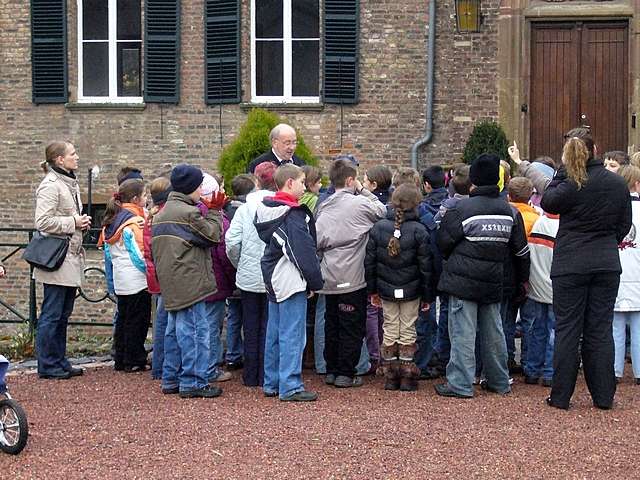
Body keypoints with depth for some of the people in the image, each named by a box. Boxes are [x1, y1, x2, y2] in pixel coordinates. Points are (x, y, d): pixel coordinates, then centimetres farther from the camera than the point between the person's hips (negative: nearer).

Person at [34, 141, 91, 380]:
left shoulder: (70, 183, 16)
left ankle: (60, 362, 21)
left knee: (63, 314, 14)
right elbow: (43, 222, -20)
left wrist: (81, 222, 8)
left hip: (71, 257, 9)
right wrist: (73, 223, -15)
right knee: (51, 314, -3)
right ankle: (47, 366, 4)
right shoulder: (50, 185, -13)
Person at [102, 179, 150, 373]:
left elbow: (108, 252, 17)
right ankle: (134, 361, 4)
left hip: (120, 279, 8)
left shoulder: (113, 220, 10)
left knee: (123, 318, 15)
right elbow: (141, 253, -18)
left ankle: (120, 360, 19)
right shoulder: (135, 221, -16)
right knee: (137, 320, 0)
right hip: (137, 280, -8)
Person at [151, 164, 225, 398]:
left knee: (175, 330, 15)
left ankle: (171, 380, 20)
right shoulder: (188, 213, -13)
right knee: (195, 330, -6)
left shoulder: (160, 215, 16)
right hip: (189, 281, -10)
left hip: (170, 283, 10)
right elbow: (212, 235, -9)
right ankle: (193, 382, -5)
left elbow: (155, 248, 19)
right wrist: (215, 212, 3)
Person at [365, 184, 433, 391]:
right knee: (408, 331, 7)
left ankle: (390, 377, 14)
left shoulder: (378, 227, -4)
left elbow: (369, 261, 1)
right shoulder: (419, 231, -11)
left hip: (386, 289, 2)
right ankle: (407, 378, 10)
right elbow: (425, 266, -8)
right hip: (411, 289, -2)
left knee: (389, 330, 11)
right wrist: (427, 295, 1)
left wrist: (372, 290, 11)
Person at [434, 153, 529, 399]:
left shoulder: (461, 209, -14)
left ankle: (460, 384, 0)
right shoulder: (508, 211, 3)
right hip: (493, 282, 5)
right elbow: (520, 248, 11)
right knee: (493, 332, 15)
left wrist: (450, 260, 16)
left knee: (463, 333, -2)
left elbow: (444, 242, -5)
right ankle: (499, 381, 25)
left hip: (463, 281, -5)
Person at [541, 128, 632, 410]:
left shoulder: (571, 185, -16)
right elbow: (625, 225, 8)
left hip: (571, 265, -4)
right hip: (607, 265, 4)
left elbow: (547, 202, 1)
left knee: (567, 329, 4)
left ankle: (561, 396, 9)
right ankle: (603, 396, 14)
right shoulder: (618, 184, 0)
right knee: (601, 329, 10)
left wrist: (563, 171, -1)